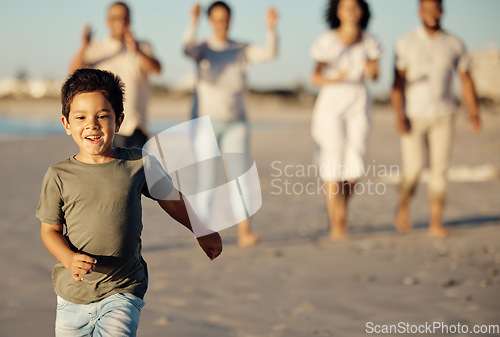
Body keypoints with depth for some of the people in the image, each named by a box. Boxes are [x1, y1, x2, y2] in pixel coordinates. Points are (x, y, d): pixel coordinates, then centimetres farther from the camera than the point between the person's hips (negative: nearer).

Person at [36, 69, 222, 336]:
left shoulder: (139, 164, -3)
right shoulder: (59, 176, -4)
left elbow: (170, 199, 13)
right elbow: (50, 229, 2)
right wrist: (70, 259, -18)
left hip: (122, 293, -2)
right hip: (72, 295, 2)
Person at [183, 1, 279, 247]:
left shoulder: (241, 50, 6)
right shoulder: (202, 49, 0)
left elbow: (269, 54, -9)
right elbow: (188, 48, -24)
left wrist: (271, 29, -26)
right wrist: (193, 23, -41)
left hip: (235, 123, 2)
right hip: (205, 120, -2)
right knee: (207, 178, -3)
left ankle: (244, 232, -12)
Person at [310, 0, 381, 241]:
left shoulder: (369, 41, 0)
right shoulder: (327, 41, -8)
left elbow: (375, 76, 7)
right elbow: (315, 78, -6)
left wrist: (371, 71, -16)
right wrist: (334, 79, -27)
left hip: (359, 104, 3)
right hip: (331, 103, -3)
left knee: (354, 168, -1)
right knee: (333, 166, -4)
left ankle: (336, 207, 29)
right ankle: (338, 225, 7)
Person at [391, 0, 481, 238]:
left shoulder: (455, 44, 0)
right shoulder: (406, 44, -7)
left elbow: (466, 80, 3)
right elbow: (398, 82, -10)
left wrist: (474, 113, -10)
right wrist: (399, 117, -20)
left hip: (443, 116, 2)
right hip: (413, 116, -2)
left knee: (439, 170, -3)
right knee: (413, 170, -6)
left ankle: (436, 224, 3)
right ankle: (403, 205, 24)